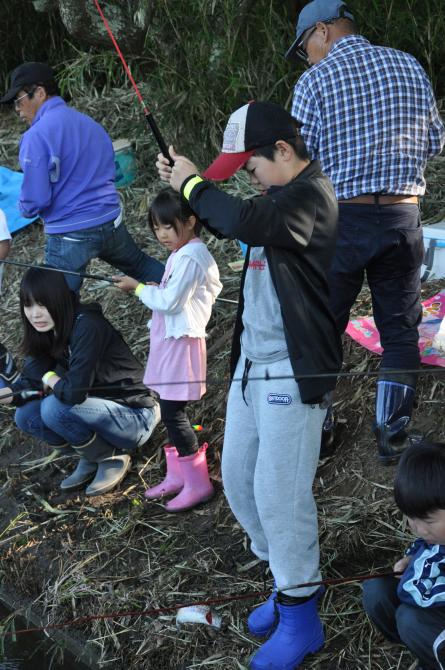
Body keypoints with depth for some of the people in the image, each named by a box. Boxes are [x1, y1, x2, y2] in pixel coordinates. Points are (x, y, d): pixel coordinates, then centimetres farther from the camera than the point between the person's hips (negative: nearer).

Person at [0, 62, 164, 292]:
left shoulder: (36, 136, -15)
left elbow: (35, 200, -17)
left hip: (71, 235, -7)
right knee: (141, 265, 28)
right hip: (111, 222, 7)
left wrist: (24, 208, 4)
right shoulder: (89, 123, 8)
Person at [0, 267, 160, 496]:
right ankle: (91, 458, 10)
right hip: (103, 412, 8)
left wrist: (50, 378, -12)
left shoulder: (87, 327, -26)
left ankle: (114, 458, -5)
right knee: (26, 415, -6)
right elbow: (30, 383, -3)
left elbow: (74, 391, -31)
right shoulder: (47, 332, -1)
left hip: (136, 417, -8)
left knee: (54, 407, -28)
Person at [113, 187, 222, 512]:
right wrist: (151, 288, 3)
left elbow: (169, 302, -21)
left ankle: (198, 483, 2)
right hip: (169, 341, 10)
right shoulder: (181, 253, 13)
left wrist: (137, 287, -10)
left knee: (173, 413, -6)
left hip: (180, 343, -10)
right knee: (171, 411, 14)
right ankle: (178, 474, 24)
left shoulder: (190, 258, -18)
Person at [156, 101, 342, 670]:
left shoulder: (311, 196, -17)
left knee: (278, 491, -5)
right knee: (238, 479, 14)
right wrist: (183, 182, 11)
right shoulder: (278, 196, 13)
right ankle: (290, 578, 32)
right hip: (251, 363, 10)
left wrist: (194, 184, -16)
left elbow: (244, 223, -33)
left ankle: (300, 618, 11)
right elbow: (228, 223, 27)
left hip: (293, 372, -10)